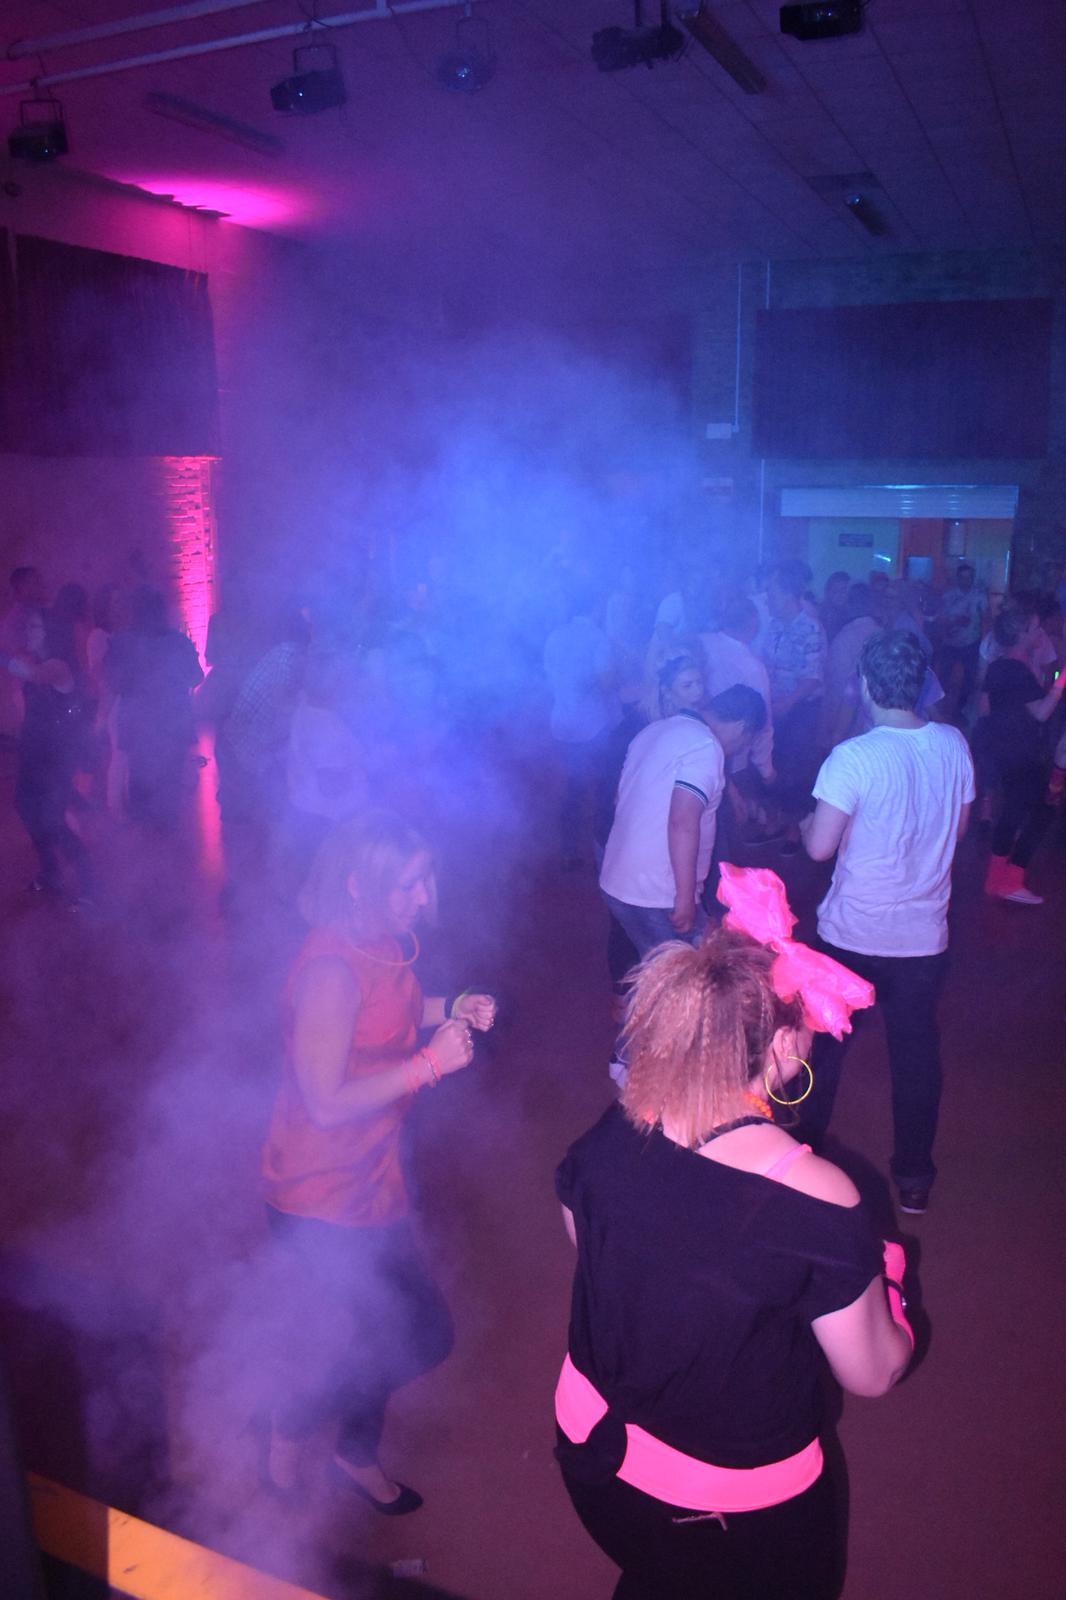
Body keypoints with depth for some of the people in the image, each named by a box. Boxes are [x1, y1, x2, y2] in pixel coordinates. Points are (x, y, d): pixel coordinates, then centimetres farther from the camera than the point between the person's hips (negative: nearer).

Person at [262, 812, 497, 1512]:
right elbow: (327, 1100, -28)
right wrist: (431, 1061, -28)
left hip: (369, 1173, 8)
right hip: (328, 1196, -8)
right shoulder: (332, 970, -30)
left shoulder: (383, 942, -3)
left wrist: (448, 1011, -2)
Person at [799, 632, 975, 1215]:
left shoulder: (853, 757, -21)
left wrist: (806, 823, 0)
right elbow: (957, 825, 9)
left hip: (852, 935, -3)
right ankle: (914, 1178, 29)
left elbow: (820, 846, -20)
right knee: (916, 1054, 17)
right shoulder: (954, 746, -4)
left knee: (824, 1045, 16)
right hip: (925, 935, 4)